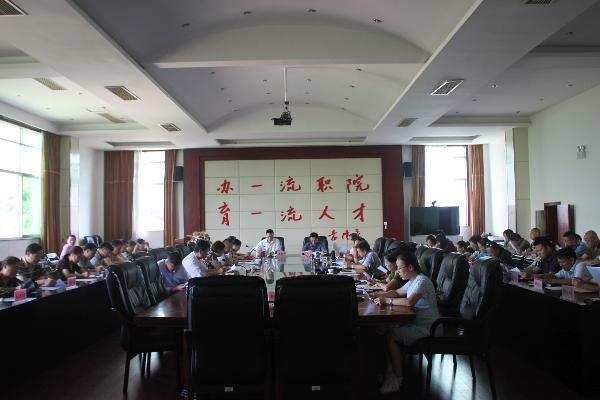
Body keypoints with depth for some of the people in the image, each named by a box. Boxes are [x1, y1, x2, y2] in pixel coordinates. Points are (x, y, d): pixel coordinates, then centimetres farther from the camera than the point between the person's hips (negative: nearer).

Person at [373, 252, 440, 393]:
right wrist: (381, 296, 5)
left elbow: (409, 302, -32)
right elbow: (397, 292, 23)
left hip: (426, 327, -10)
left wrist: (388, 300, -22)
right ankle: (390, 371, 5)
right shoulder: (413, 281, 12)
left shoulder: (422, 281, -19)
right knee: (387, 330, 0)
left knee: (391, 337, -17)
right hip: (416, 322, 10)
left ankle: (397, 378, -4)